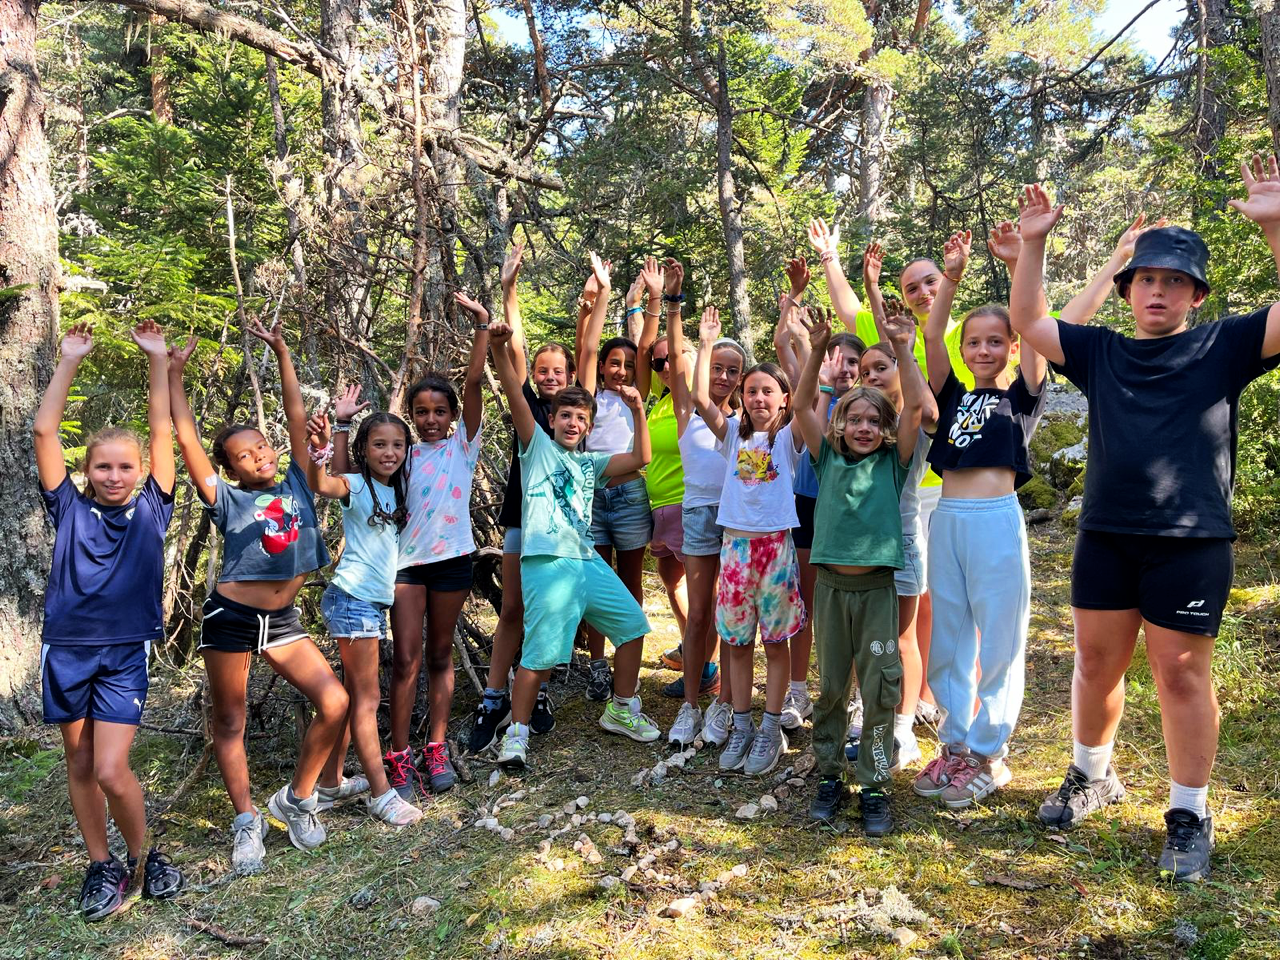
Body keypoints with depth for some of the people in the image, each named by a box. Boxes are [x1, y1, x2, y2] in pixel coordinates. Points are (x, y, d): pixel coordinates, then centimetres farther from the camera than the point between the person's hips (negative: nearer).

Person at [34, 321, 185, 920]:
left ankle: (142, 857, 16)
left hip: (125, 654, -2)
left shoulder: (151, 510, 2)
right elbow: (44, 431, -2)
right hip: (65, 650, 2)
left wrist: (157, 359, 1)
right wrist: (69, 362, -2)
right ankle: (101, 867, 27)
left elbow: (162, 431, 0)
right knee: (79, 766, 11)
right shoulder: (70, 509, 3)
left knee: (111, 772, -7)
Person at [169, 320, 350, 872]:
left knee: (335, 704, -8)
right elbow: (187, 440, -9)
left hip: (282, 619, 3)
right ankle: (247, 822, 18)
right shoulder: (228, 502, -3)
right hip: (231, 618, -3)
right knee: (229, 722, 5)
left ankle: (298, 798, 11)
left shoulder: (296, 485, 5)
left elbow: (297, 418, 4)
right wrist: (174, 374, -8)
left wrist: (281, 351, 5)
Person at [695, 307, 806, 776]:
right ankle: (741, 728, 21)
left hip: (775, 543, -3)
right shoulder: (733, 434, 7)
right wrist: (706, 344, -6)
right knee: (737, 641, 9)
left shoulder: (788, 436, 0)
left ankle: (771, 730, 16)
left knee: (775, 641, 5)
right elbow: (700, 398, -5)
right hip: (735, 543, 3)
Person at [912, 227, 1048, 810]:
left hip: (997, 520, -4)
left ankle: (989, 756, 16)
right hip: (947, 518, 4)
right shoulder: (953, 395, 14)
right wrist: (951, 276, -7)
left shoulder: (1021, 396, 7)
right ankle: (954, 747, 24)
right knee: (947, 640, 10)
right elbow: (931, 338, 2)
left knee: (1000, 641, 3)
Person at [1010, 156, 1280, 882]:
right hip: (1106, 536, 4)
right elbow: (1029, 322, 10)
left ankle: (1190, 816, 20)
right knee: (1097, 663, 13)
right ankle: (1093, 776, 35)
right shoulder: (1101, 352, 10)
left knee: (1183, 675, 3)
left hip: (1190, 542, -3)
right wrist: (1034, 244, 0)